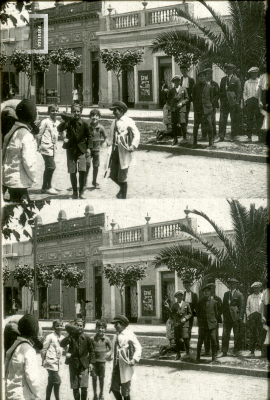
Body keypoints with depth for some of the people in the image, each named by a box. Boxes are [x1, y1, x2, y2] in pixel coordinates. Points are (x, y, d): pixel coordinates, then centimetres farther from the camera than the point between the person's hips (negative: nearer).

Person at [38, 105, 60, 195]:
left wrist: (56, 146, 13)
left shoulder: (57, 123, 12)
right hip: (46, 147, -7)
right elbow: (39, 134, -5)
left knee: (48, 168, 12)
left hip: (53, 148, 7)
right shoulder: (45, 122, -7)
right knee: (52, 166, -12)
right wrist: (39, 145, -7)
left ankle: (44, 187, 21)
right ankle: (48, 187, -2)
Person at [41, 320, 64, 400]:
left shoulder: (62, 338, 11)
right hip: (51, 362, -7)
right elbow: (44, 349, -5)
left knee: (51, 383, 12)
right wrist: (43, 361, -3)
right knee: (57, 381, -12)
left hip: (57, 363, 7)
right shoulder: (50, 337, -8)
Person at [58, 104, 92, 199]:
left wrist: (89, 147, 1)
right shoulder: (69, 122, -3)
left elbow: (88, 136, 8)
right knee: (72, 172, 2)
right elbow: (59, 129, -19)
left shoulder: (84, 123, -2)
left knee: (82, 171, -10)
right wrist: (65, 121, -34)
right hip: (71, 149, 0)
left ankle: (81, 191, 6)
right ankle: (75, 192, 16)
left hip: (81, 149, 0)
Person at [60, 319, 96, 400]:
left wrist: (91, 362, 1)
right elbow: (62, 344, -16)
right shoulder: (71, 337, -2)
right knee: (75, 387, 4)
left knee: (84, 387, -8)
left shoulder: (87, 338, 0)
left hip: (84, 365, -1)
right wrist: (70, 336, -27)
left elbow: (91, 350, 8)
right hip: (73, 364, 1)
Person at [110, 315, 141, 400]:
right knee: (114, 388, 6)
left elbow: (138, 347, -10)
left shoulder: (129, 335, -8)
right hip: (116, 365, 7)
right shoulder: (116, 336, 14)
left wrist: (134, 359, -20)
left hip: (126, 365, -7)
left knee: (125, 389, 0)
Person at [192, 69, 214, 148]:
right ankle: (194, 143, 7)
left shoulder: (209, 87, 6)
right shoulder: (195, 87, 7)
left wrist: (209, 106, 7)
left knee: (209, 126, -3)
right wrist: (195, 107, 6)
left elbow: (211, 98, 13)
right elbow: (193, 98, 12)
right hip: (197, 109, 0)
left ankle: (210, 142, 7)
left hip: (207, 109, 0)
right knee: (196, 126, 0)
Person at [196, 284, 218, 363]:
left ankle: (214, 356, 11)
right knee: (200, 341, 0)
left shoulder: (214, 302, 4)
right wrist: (199, 322, 8)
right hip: (202, 325, 1)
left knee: (213, 341, -1)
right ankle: (198, 357, 10)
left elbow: (216, 313, 11)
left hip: (212, 324, -1)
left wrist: (215, 321, 7)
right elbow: (198, 313, 12)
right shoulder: (200, 302, 6)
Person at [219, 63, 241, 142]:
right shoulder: (223, 79, 14)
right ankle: (221, 136, -1)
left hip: (233, 103, -4)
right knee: (222, 120, -2)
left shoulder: (236, 80, 0)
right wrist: (221, 100, 8)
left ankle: (233, 136, 11)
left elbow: (239, 91, -3)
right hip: (224, 102, 4)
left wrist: (237, 102, -10)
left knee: (234, 120, 3)